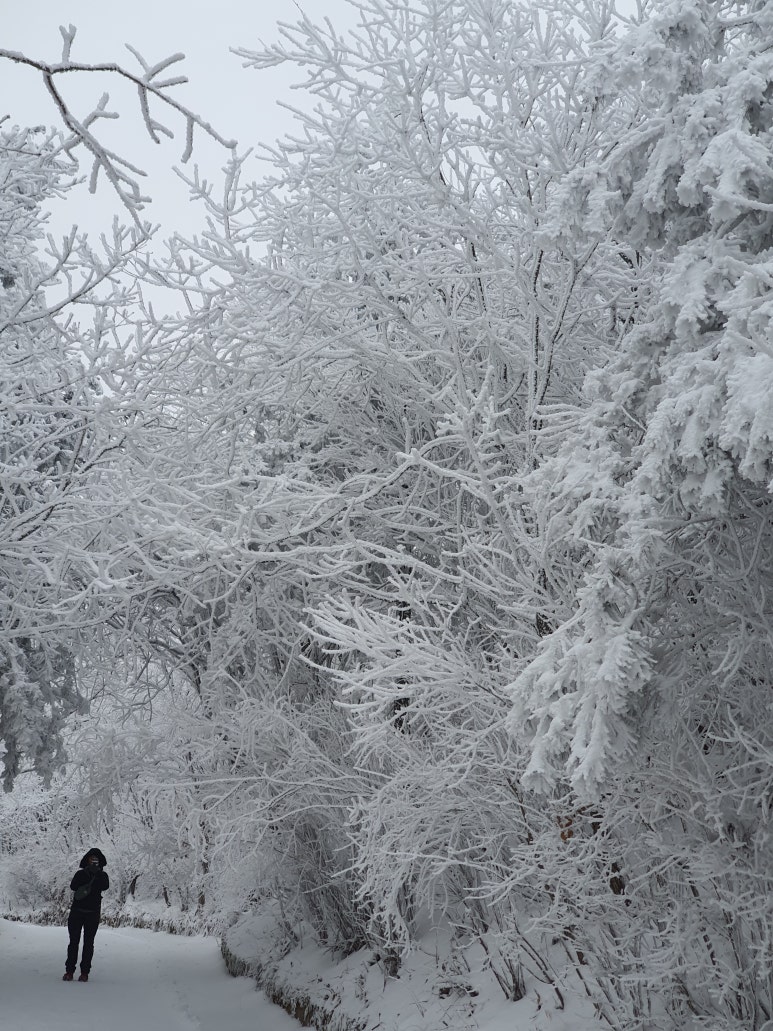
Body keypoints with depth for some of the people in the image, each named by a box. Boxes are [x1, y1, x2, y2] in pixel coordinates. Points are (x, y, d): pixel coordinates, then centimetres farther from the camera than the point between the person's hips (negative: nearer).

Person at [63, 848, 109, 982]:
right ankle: (69, 971, 3)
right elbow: (73, 886, -11)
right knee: (74, 942, -1)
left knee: (88, 943, 0)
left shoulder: (102, 875, 7)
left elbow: (105, 886, -14)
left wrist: (97, 874, -24)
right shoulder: (80, 874, 7)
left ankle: (85, 972, 3)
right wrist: (87, 874, -18)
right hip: (77, 912, 0)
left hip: (93, 913, 0)